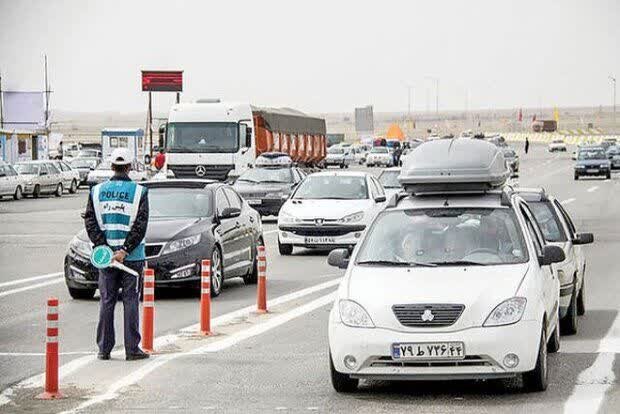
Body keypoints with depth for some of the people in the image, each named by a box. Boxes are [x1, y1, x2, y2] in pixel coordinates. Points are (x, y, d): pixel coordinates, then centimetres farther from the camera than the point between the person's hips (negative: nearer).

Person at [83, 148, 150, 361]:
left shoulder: (97, 191, 3)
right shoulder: (139, 192, -4)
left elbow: (91, 222, -2)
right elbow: (140, 225, -12)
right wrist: (125, 250, -13)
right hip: (132, 256, -2)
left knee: (106, 301, 8)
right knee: (130, 301, 2)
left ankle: (104, 349, 9)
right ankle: (132, 349, 2)